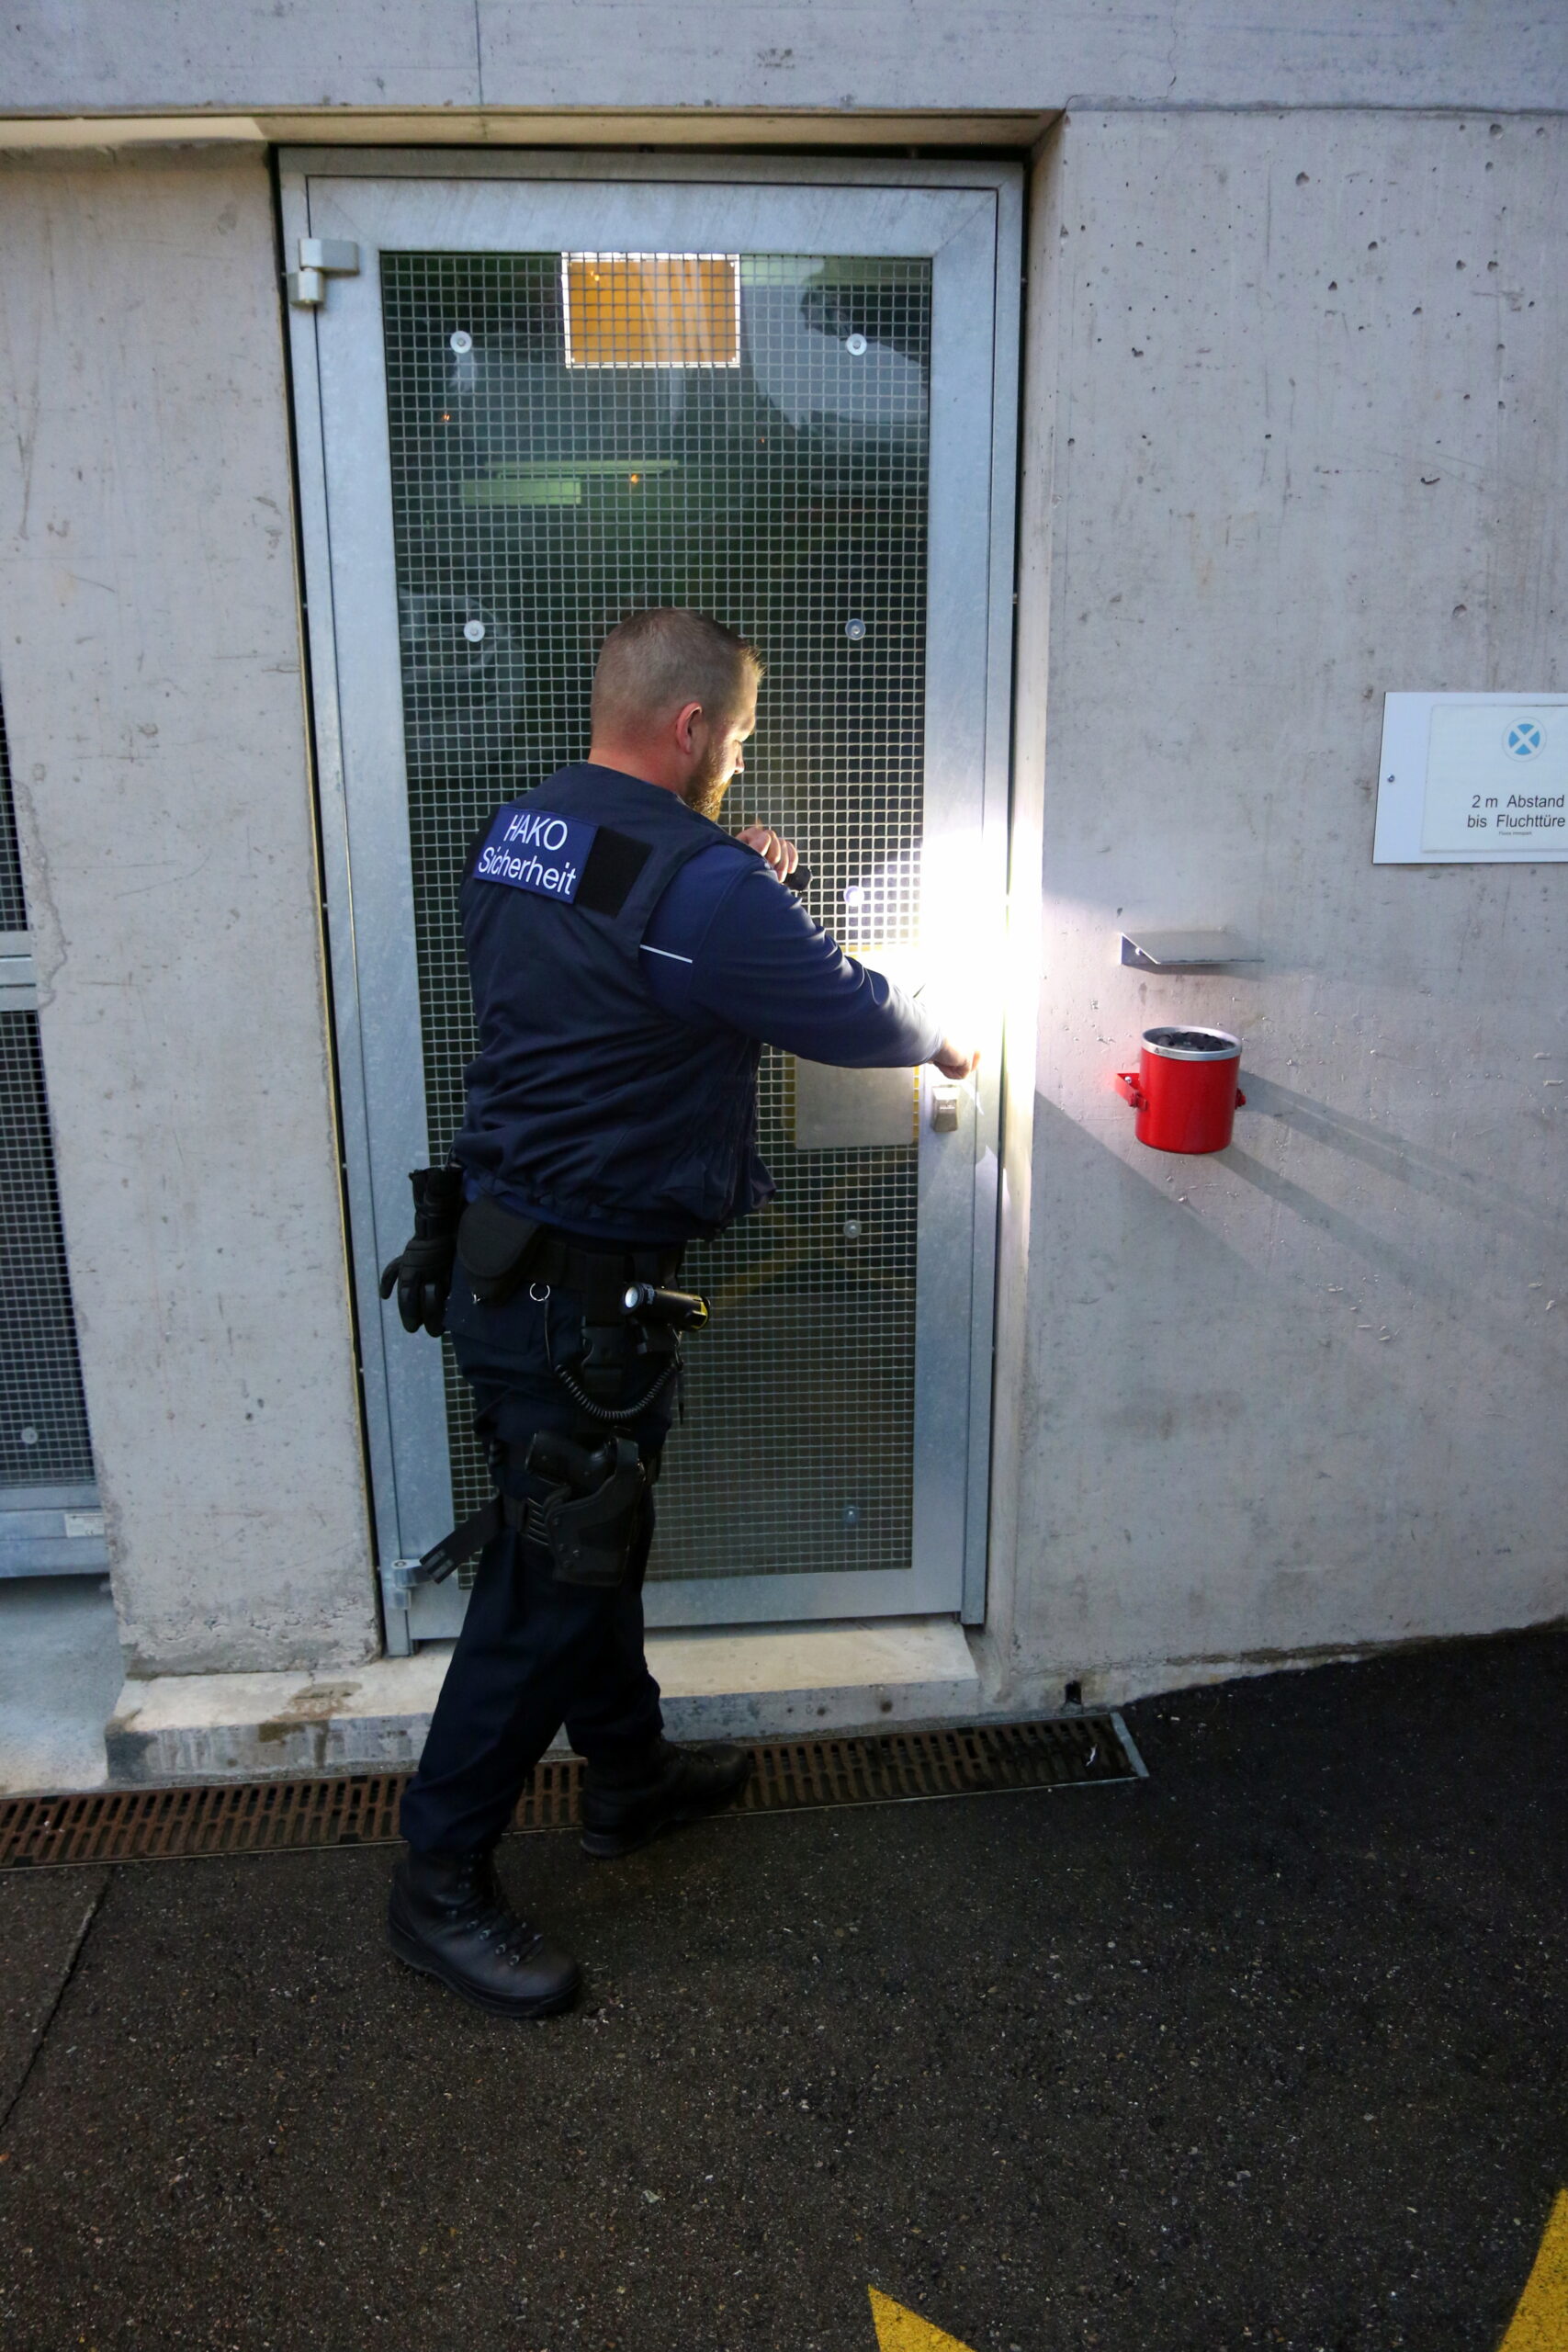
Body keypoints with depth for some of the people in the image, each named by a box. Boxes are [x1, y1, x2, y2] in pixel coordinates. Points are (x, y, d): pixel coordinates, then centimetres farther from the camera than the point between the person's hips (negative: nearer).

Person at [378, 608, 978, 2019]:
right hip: (580, 1297, -9)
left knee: (593, 1534, 22)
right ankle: (443, 1885, 19)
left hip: (495, 1253, 10)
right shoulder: (698, 885, -20)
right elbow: (846, 1013, -9)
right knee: (552, 1579, 4)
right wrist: (938, 1042, 12)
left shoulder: (514, 836, 7)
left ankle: (630, 1773, 42)